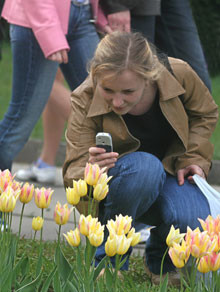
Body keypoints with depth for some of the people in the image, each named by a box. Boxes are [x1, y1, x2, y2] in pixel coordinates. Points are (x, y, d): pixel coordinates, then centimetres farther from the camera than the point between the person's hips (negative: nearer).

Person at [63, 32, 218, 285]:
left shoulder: (178, 74, -21)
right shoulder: (85, 100, -24)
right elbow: (73, 173, -25)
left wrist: (192, 158, -11)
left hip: (168, 174, 2)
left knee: (191, 220, -32)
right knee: (145, 165, -38)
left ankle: (160, 263, 6)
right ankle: (108, 262, -16)